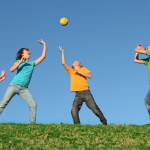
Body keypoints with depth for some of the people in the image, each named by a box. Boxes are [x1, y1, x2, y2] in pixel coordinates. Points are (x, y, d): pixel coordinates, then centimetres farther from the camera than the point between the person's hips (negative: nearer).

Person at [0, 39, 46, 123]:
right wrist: (20, 62, -11)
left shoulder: (32, 63, 21)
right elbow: (11, 70, -3)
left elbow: (43, 56, 20)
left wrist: (44, 45, 21)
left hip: (24, 89, 3)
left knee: (33, 105, -14)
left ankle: (32, 123, -9)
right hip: (14, 85, -2)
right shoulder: (19, 61, 14)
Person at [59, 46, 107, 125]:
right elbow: (63, 63, 17)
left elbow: (89, 76, -1)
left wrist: (79, 72, -7)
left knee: (94, 108, -6)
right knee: (74, 111, -17)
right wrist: (62, 52, 22)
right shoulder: (71, 71, 21)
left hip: (86, 92, -2)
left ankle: (104, 122, 6)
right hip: (78, 95, 3)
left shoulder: (83, 69, 15)